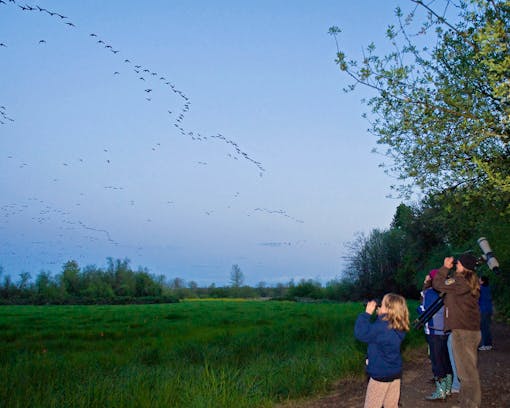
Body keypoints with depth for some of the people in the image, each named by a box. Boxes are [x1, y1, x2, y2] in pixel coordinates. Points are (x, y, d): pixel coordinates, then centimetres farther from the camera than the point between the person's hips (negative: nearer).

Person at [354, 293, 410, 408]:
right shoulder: (399, 327, 0)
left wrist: (367, 313, -16)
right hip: (396, 372, 8)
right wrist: (380, 316, 3)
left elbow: (360, 333, -21)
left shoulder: (381, 327, -25)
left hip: (381, 374, -8)